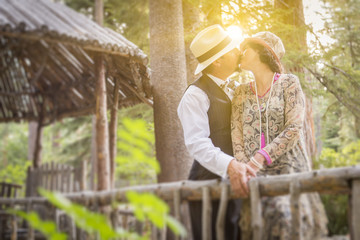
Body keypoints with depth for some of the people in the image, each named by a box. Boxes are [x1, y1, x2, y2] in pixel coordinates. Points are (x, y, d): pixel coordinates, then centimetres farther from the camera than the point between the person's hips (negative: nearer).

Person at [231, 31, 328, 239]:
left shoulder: (289, 83, 3)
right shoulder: (242, 93, 15)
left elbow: (293, 130, -8)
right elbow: (237, 136, 6)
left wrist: (261, 158, -16)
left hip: (288, 167, -3)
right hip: (255, 175, 3)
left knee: (286, 219, -18)